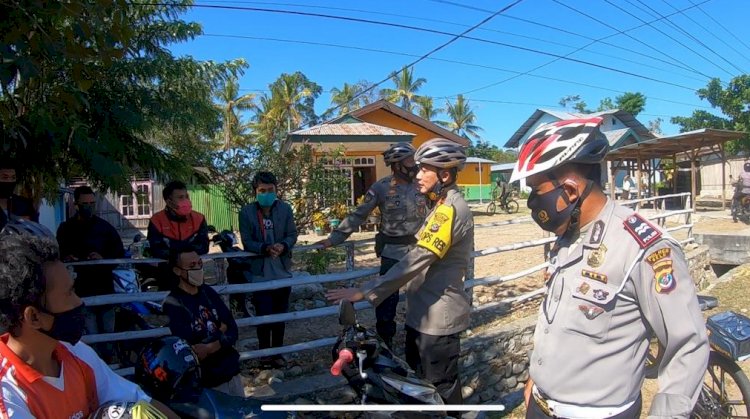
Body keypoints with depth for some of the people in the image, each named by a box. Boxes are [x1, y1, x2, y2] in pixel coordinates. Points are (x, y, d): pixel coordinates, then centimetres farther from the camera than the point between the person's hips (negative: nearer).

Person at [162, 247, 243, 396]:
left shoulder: (208, 291, 6)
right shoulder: (173, 304, -13)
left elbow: (232, 330, 0)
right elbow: (189, 348, -20)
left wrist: (210, 348, -18)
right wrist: (219, 332, -5)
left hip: (232, 371, 6)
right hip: (207, 381, -6)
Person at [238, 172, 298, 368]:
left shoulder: (285, 208, 1)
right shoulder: (246, 212, -5)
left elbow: (292, 235, 0)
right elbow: (247, 242, -8)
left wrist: (283, 246, -22)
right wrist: (266, 248, -25)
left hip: (282, 272, 2)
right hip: (260, 273, -2)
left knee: (280, 314, 12)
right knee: (264, 315, 1)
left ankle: (277, 352, 28)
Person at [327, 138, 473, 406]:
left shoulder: (451, 209, -23)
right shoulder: (444, 206, 11)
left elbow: (417, 261, -30)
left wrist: (366, 292, -30)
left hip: (438, 315, -10)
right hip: (424, 311, 10)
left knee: (441, 386, 9)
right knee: (418, 377, 25)